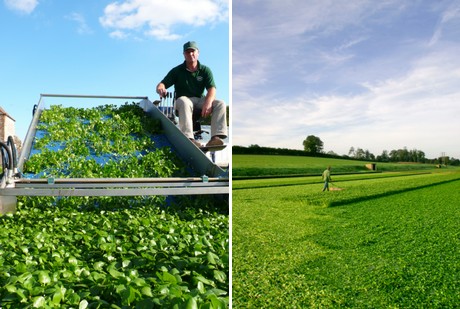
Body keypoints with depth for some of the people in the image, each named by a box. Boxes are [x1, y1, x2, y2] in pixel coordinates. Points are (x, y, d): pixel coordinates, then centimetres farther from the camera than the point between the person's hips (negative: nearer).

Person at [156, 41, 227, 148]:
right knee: (184, 102, -38)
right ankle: (188, 138, -50)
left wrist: (208, 103, -29)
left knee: (220, 103, -23)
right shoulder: (177, 71, 3)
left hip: (200, 100, 2)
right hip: (184, 100, -2)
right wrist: (160, 89, -31)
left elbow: (212, 89, -7)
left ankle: (216, 137, -38)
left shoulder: (205, 70, 5)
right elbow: (161, 84, -3)